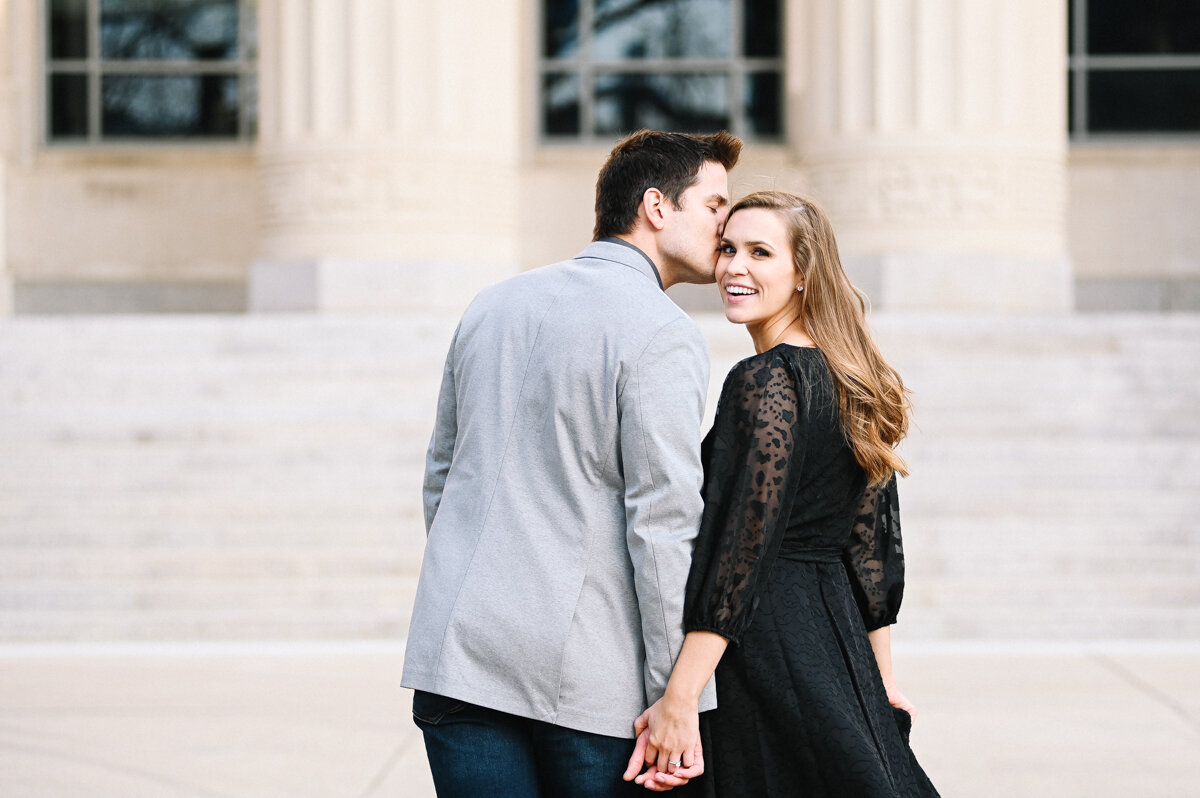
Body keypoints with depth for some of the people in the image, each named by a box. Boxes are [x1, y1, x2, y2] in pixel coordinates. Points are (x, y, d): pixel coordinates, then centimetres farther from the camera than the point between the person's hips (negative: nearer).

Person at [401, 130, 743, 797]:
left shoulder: (492, 307, 14)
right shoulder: (664, 336, -9)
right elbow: (663, 523, -14)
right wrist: (676, 702, -13)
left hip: (458, 657, 6)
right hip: (586, 674, -6)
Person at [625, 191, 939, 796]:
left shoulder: (763, 382, -15)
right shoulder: (854, 383, 12)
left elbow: (743, 550, -21)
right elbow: (874, 547, 16)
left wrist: (678, 700, -22)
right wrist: (881, 679, 20)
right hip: (839, 650, 9)